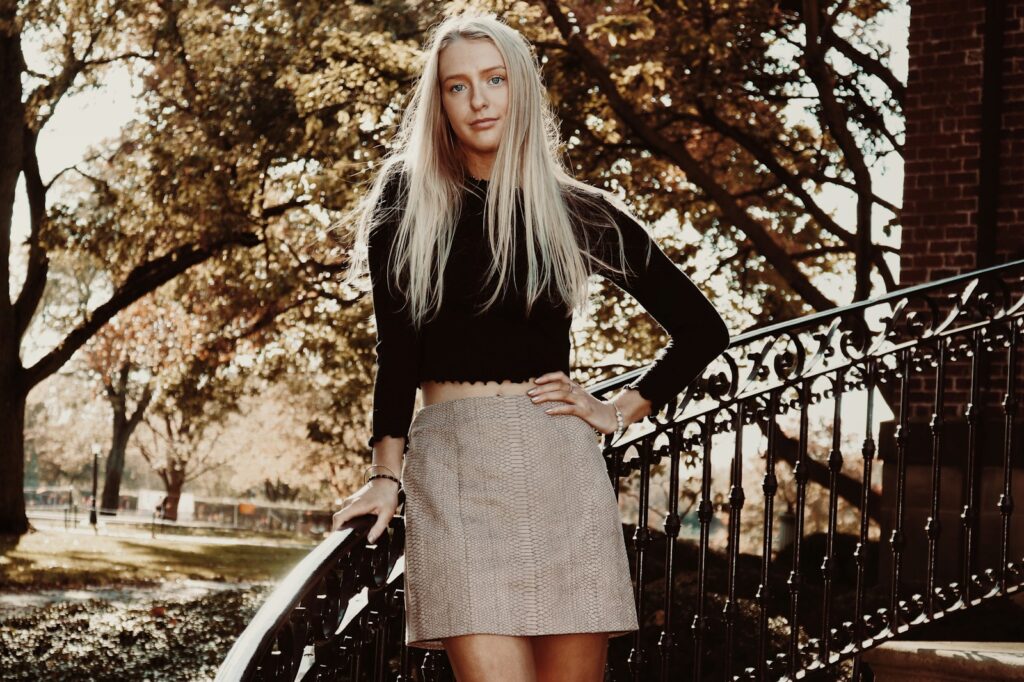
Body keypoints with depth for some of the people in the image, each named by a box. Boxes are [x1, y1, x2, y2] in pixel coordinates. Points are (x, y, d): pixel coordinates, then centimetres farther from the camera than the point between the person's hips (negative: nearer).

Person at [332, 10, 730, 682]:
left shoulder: (583, 215, 9)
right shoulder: (407, 201, 9)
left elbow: (703, 330, 15)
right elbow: (397, 347, 4)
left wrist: (618, 411, 8)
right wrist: (385, 474, -4)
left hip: (559, 464, 1)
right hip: (451, 466, -1)